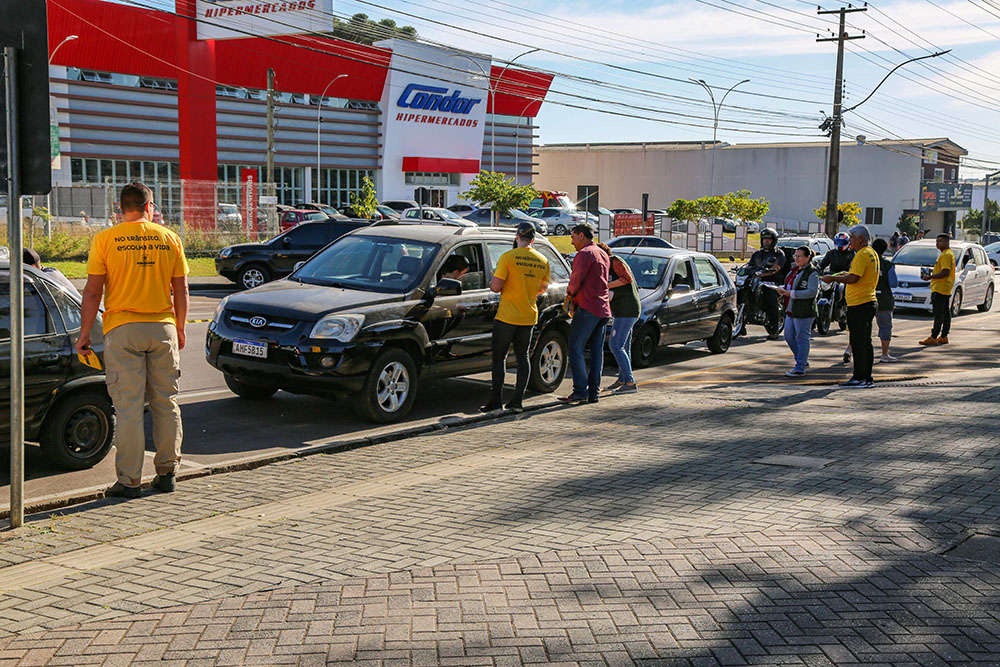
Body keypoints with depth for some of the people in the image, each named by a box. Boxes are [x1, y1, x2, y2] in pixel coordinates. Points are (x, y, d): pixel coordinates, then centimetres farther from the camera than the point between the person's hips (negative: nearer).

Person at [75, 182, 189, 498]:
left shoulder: (105, 239, -2)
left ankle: (129, 481, 1)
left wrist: (85, 333, 2)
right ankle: (166, 472, 18)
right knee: (165, 403, 12)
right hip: (163, 329, 3)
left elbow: (92, 291, -5)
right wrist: (179, 329, 19)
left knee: (129, 407, -1)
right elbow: (181, 291, 8)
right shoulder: (169, 239, 6)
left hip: (122, 330, -2)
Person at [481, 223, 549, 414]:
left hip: (507, 316, -5)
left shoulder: (508, 257, -11)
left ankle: (496, 400, 0)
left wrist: (493, 281, 7)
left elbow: (495, 286, -15)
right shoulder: (543, 261, 5)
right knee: (522, 356, 12)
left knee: (499, 358, 2)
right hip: (529, 316, 5)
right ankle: (518, 400, 9)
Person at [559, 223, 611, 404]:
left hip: (587, 308, -9)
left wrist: (570, 293, 11)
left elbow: (576, 280, -11)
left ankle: (580, 391, -10)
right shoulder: (603, 254, 20)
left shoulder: (584, 254, -10)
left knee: (576, 350, -6)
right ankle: (594, 392, 9)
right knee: (596, 352, 8)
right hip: (603, 309, 9)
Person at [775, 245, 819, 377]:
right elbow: (789, 285, 24)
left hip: (804, 312, -9)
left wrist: (791, 293, -22)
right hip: (790, 311, 9)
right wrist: (783, 290, 0)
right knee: (789, 336, 14)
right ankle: (803, 361, 29)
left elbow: (812, 292, -20)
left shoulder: (812, 273, -11)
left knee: (802, 338, -3)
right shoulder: (794, 270, 15)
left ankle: (800, 369, 3)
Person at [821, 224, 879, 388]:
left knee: (858, 343, -7)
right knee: (866, 342, 12)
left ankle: (859, 378, -5)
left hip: (859, 305, -10)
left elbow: (853, 278, -23)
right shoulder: (872, 253, 17)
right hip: (869, 302, 10)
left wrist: (833, 279, -12)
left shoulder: (862, 254, -15)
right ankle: (867, 378, 16)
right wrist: (846, 275, 18)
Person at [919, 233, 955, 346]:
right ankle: (943, 337, 18)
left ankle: (933, 338, -13)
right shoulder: (948, 253, 19)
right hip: (946, 290, 11)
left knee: (939, 314, -11)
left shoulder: (946, 255, -15)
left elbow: (945, 272, -22)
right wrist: (933, 270, 15)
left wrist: (930, 276, -19)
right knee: (945, 313, 12)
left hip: (940, 289, -11)